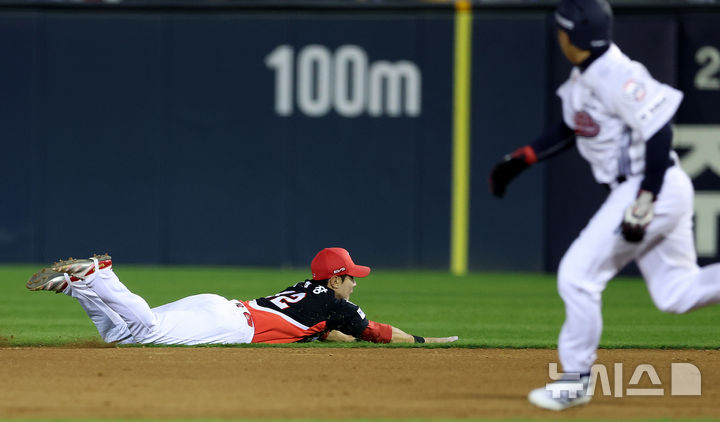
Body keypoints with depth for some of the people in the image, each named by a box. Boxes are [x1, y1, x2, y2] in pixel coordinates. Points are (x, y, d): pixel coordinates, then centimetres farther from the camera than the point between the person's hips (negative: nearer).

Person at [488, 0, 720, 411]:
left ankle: (576, 379, 8)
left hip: (653, 188, -10)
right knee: (677, 293, 11)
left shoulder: (616, 77, -22)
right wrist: (518, 161, 20)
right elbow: (571, 128, 24)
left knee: (578, 275, -3)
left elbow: (659, 133, -25)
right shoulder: (584, 76, 9)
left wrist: (643, 204, -28)